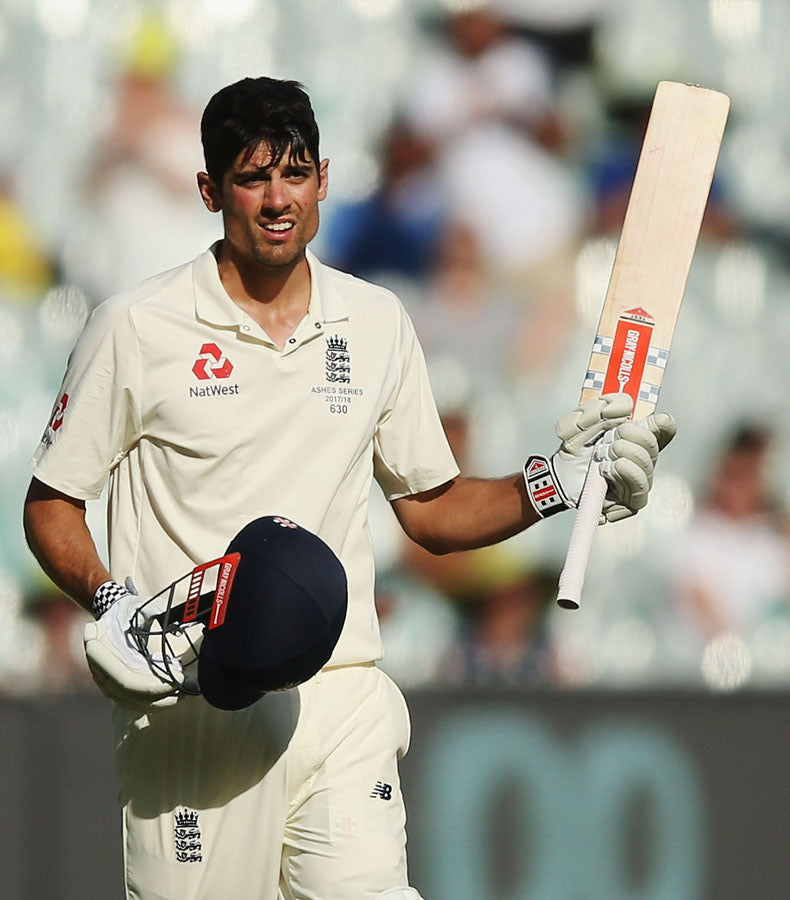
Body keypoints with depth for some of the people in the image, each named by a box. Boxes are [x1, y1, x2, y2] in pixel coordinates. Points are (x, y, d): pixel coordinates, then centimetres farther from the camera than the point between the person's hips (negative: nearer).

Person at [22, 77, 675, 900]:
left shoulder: (376, 324, 12)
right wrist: (109, 602, -13)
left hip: (342, 704, 2)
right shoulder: (135, 328, 0)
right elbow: (50, 505, 5)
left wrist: (556, 484, 2)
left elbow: (432, 509, 18)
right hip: (189, 706, -2)